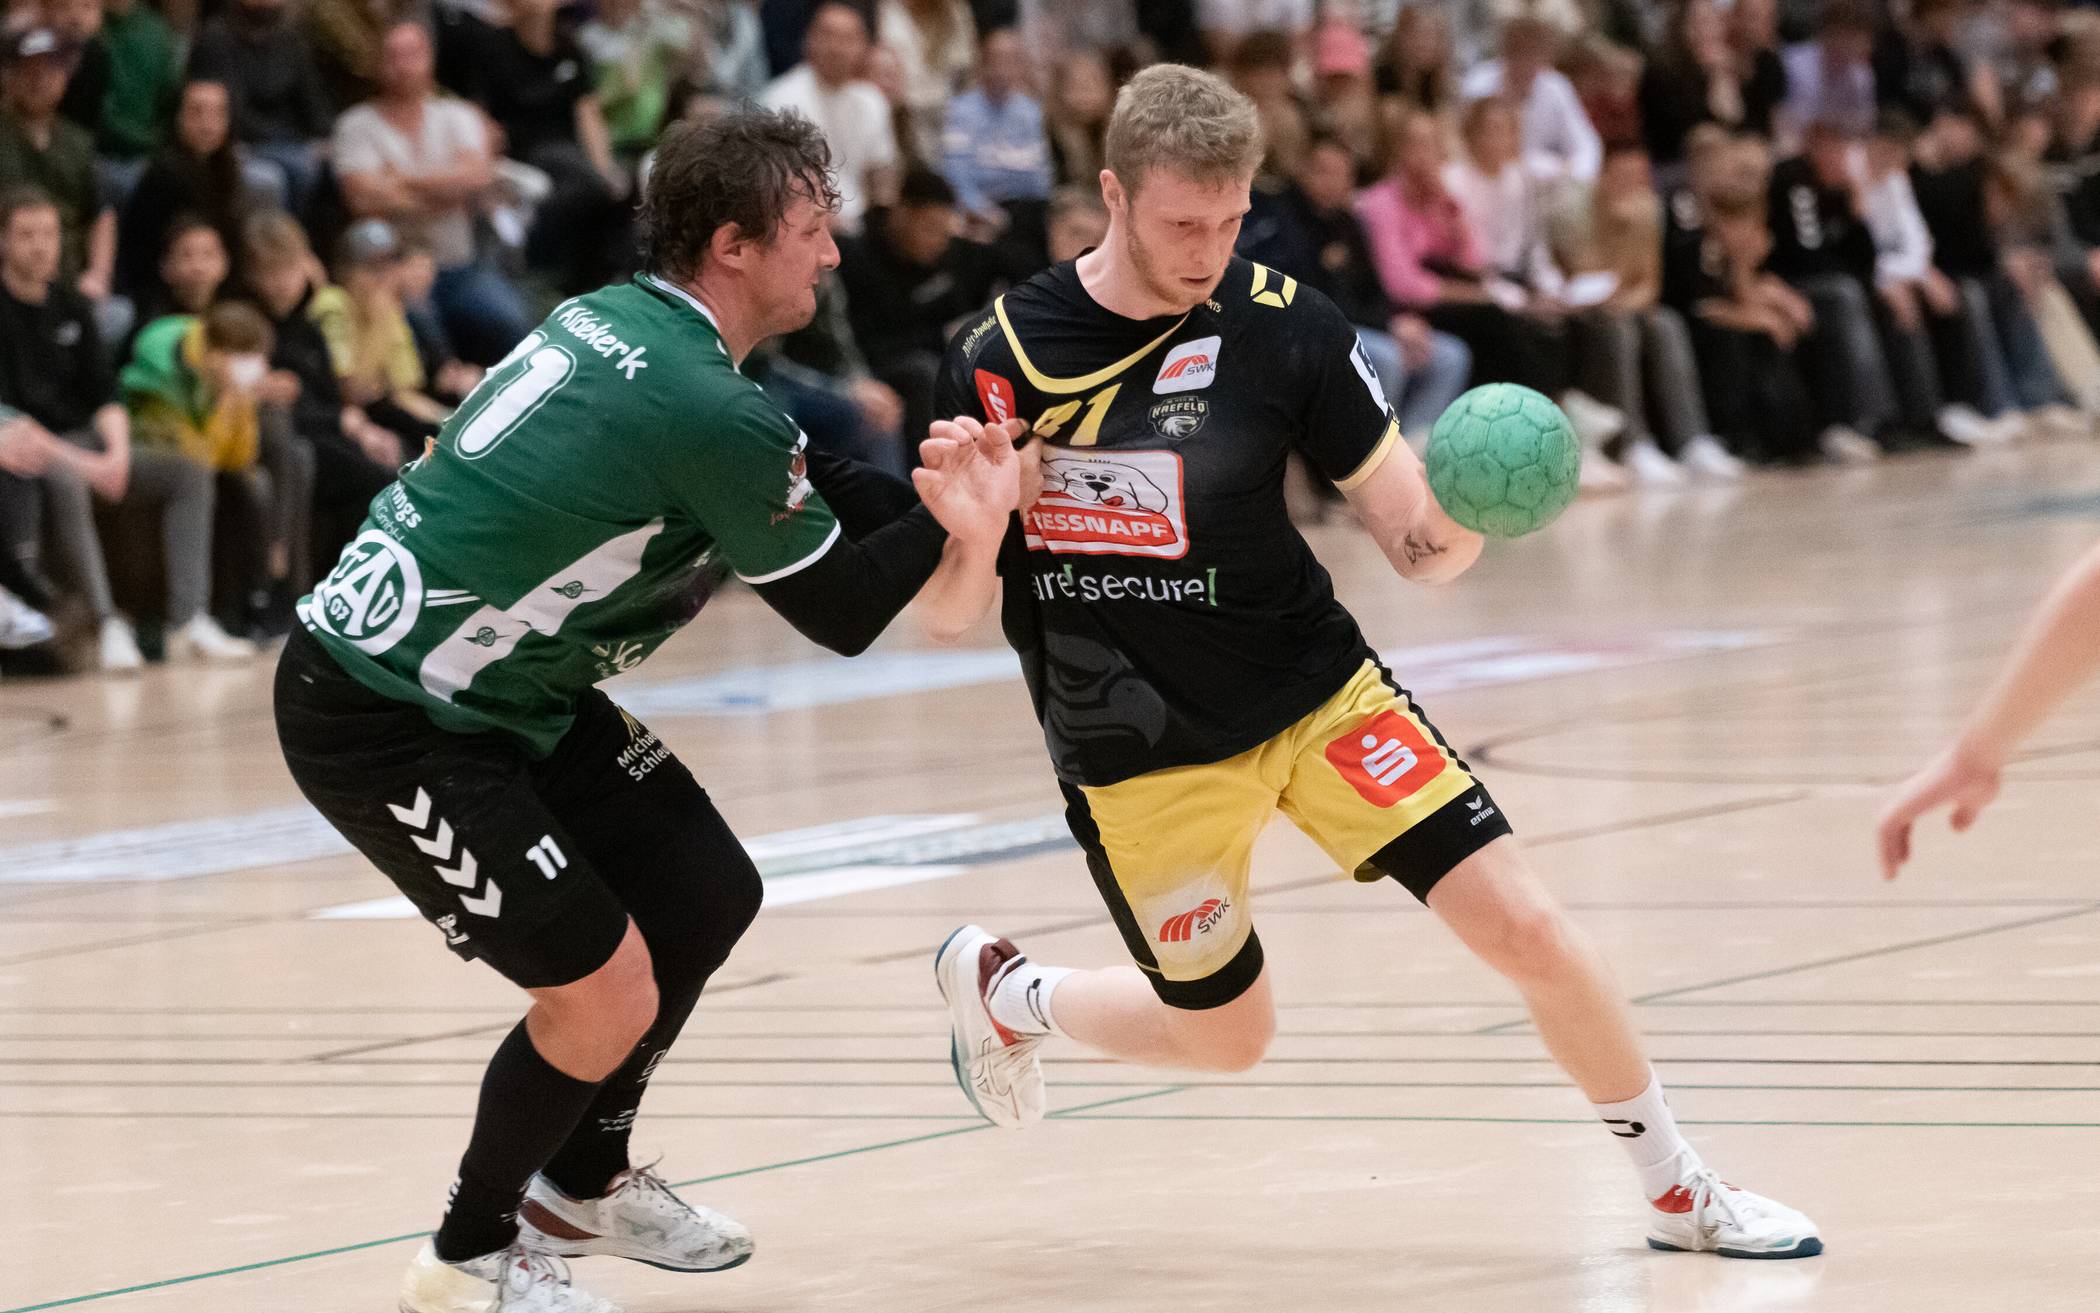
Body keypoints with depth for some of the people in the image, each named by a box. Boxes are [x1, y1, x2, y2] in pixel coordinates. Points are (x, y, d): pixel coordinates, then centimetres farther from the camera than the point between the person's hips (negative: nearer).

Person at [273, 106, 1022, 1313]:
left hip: (502, 689, 10)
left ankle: (586, 1181, 36)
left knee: (708, 900, 15)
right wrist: (944, 520, 2)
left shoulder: (618, 319, 3)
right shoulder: (710, 411, -25)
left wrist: (940, 501, 0)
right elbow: (839, 615, -12)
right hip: (378, 722, -10)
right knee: (606, 997, -11)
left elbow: (806, 487, 16)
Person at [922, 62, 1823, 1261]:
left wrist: (1468, 510, -32)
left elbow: (1418, 547, -9)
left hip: (1318, 696, 1)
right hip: (1140, 754, -1)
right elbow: (951, 618, -9)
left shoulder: (1279, 325, -12)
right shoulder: (1003, 359, -14)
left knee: (1527, 925, -9)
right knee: (1227, 1035, 11)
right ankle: (1003, 991, 41)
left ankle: (1681, 1191, 10)